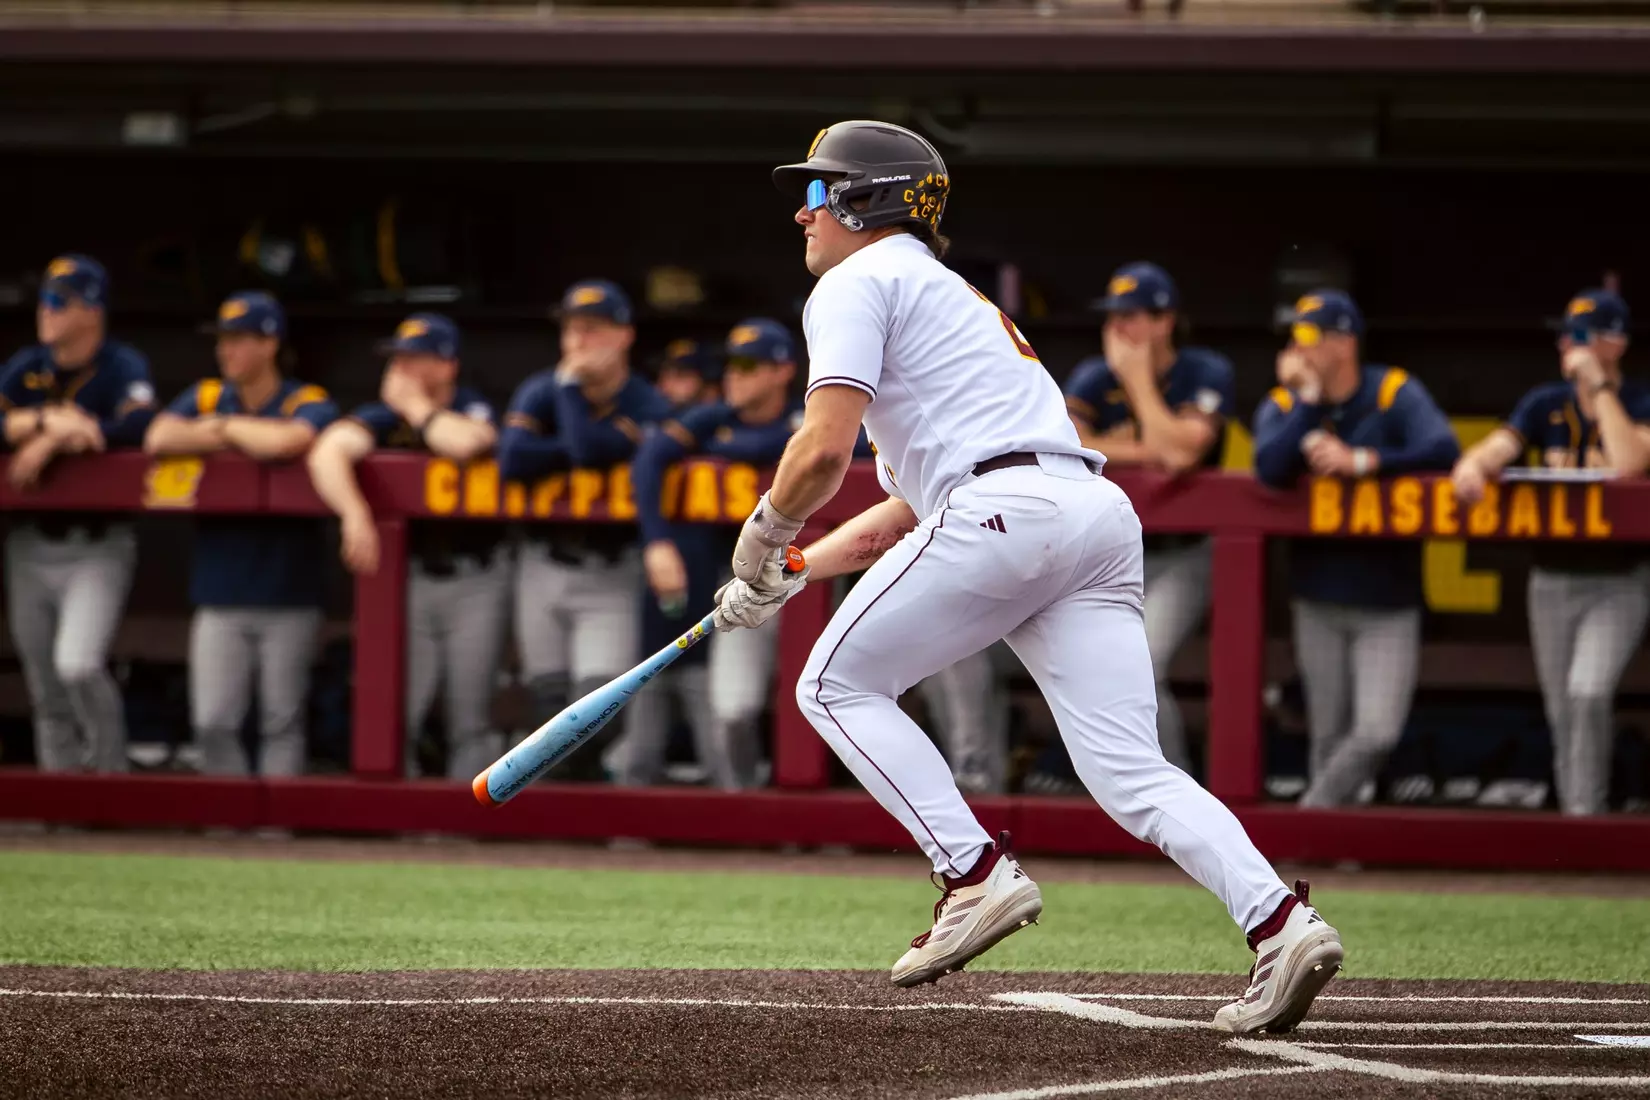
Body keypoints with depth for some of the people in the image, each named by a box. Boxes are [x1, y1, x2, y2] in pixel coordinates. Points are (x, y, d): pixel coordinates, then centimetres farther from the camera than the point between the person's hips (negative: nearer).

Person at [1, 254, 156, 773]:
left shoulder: (121, 366, -7)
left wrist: (52, 443, -24)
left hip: (97, 548, -5)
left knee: (78, 665, -25)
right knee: (47, 694, 9)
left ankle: (112, 776, -7)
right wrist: (47, 421, -21)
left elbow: (139, 425, -25)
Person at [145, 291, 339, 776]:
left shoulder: (308, 403, -2)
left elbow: (288, 440, -25)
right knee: (213, 724, -3)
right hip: (220, 595, 3)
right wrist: (252, 439, -8)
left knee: (282, 724, 1)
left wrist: (227, 427, -6)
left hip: (288, 595, -3)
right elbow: (159, 438, -8)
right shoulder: (205, 397, 10)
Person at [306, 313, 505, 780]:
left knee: (471, 723, -1)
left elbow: (464, 444, -27)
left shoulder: (473, 411, -2)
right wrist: (354, 514, -34)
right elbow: (327, 453, -18)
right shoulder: (382, 416, 0)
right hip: (407, 579, 1)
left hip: (474, 579, -1)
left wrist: (414, 406, -11)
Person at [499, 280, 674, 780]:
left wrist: (571, 383, -14)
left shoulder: (647, 408, -8)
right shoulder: (540, 392, 2)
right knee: (551, 707, 8)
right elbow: (513, 459, -16)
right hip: (543, 565, 4)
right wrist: (581, 450, -15)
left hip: (610, 574, -4)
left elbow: (591, 450, -27)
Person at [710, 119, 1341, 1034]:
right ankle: (1279, 920, -21)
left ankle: (978, 877, -6)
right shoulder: (945, 294, 36)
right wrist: (787, 578, 36)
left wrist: (764, 538, 9)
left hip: (1005, 507, -8)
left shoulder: (857, 283, 8)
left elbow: (825, 449, -8)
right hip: (1103, 514, 8)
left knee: (839, 685, 8)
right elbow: (906, 510, 38)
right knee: (1130, 772, -1)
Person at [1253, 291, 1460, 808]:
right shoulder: (1283, 405, 0)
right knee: (1330, 739, 7)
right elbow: (1271, 469, -19)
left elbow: (1442, 450, -23)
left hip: (1388, 605, -2)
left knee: (1377, 734, -14)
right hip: (1319, 604, 2)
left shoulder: (1395, 394, -6)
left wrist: (1359, 461, -23)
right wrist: (1307, 397, -16)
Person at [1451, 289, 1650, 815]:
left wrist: (1598, 385, -20)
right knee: (1562, 713, 8)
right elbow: (1493, 451, -5)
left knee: (1588, 692, -24)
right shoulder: (1546, 404, 6)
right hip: (1552, 579, 5)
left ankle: (1584, 812, -19)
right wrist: (1473, 467, -30)